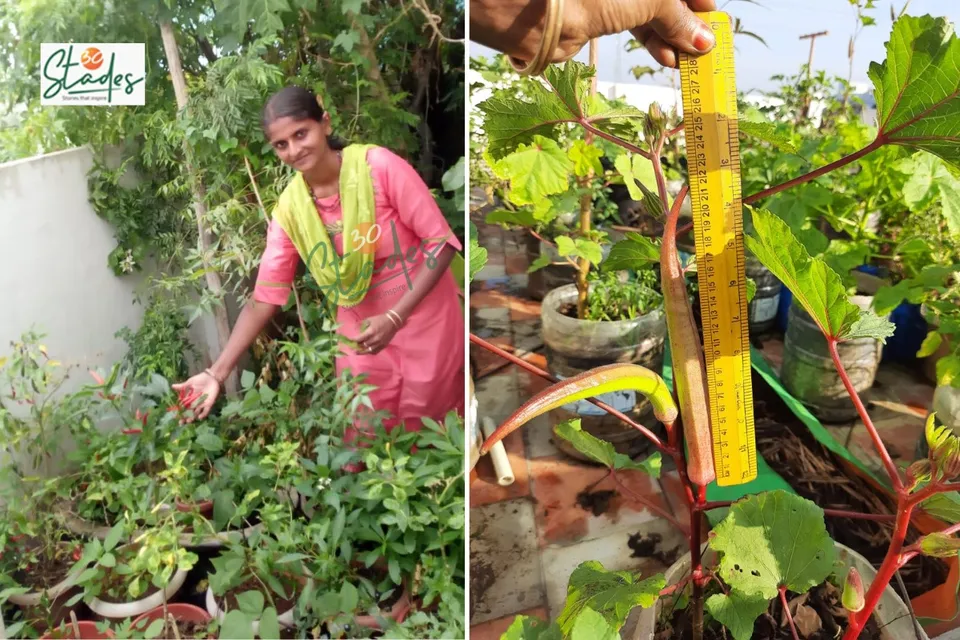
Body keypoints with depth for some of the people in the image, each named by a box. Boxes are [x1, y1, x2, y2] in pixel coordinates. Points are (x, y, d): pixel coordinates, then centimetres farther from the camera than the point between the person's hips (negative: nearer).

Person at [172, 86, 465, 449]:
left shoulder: (378, 166, -18)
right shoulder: (288, 211, -6)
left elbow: (441, 241, -16)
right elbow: (264, 300, -4)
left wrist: (394, 317, -24)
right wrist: (218, 373, -11)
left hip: (425, 321, -3)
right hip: (361, 336, 3)